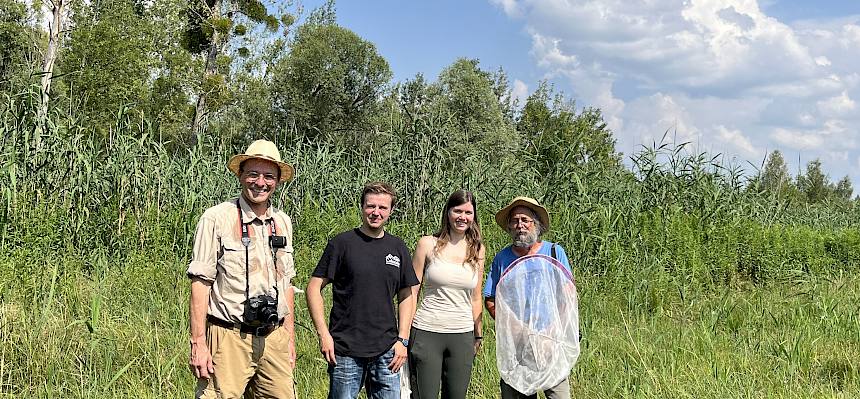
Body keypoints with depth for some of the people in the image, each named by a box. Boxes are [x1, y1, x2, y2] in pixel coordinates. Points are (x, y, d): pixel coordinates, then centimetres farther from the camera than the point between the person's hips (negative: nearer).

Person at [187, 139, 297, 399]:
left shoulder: (283, 222, 12)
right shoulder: (216, 218, -6)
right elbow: (200, 283, -8)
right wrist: (197, 344, -11)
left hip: (274, 339, 5)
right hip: (229, 338, -5)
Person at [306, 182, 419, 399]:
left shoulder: (397, 248, 9)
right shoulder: (342, 243, -2)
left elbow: (406, 297, 14)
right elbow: (314, 287, -2)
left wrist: (403, 340, 4)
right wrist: (323, 334, -9)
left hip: (386, 350, 3)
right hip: (345, 350, -3)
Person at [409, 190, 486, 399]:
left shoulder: (477, 250, 8)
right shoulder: (428, 244, -1)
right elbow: (412, 292, 1)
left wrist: (478, 335, 16)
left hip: (463, 335, 3)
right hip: (427, 332, -3)